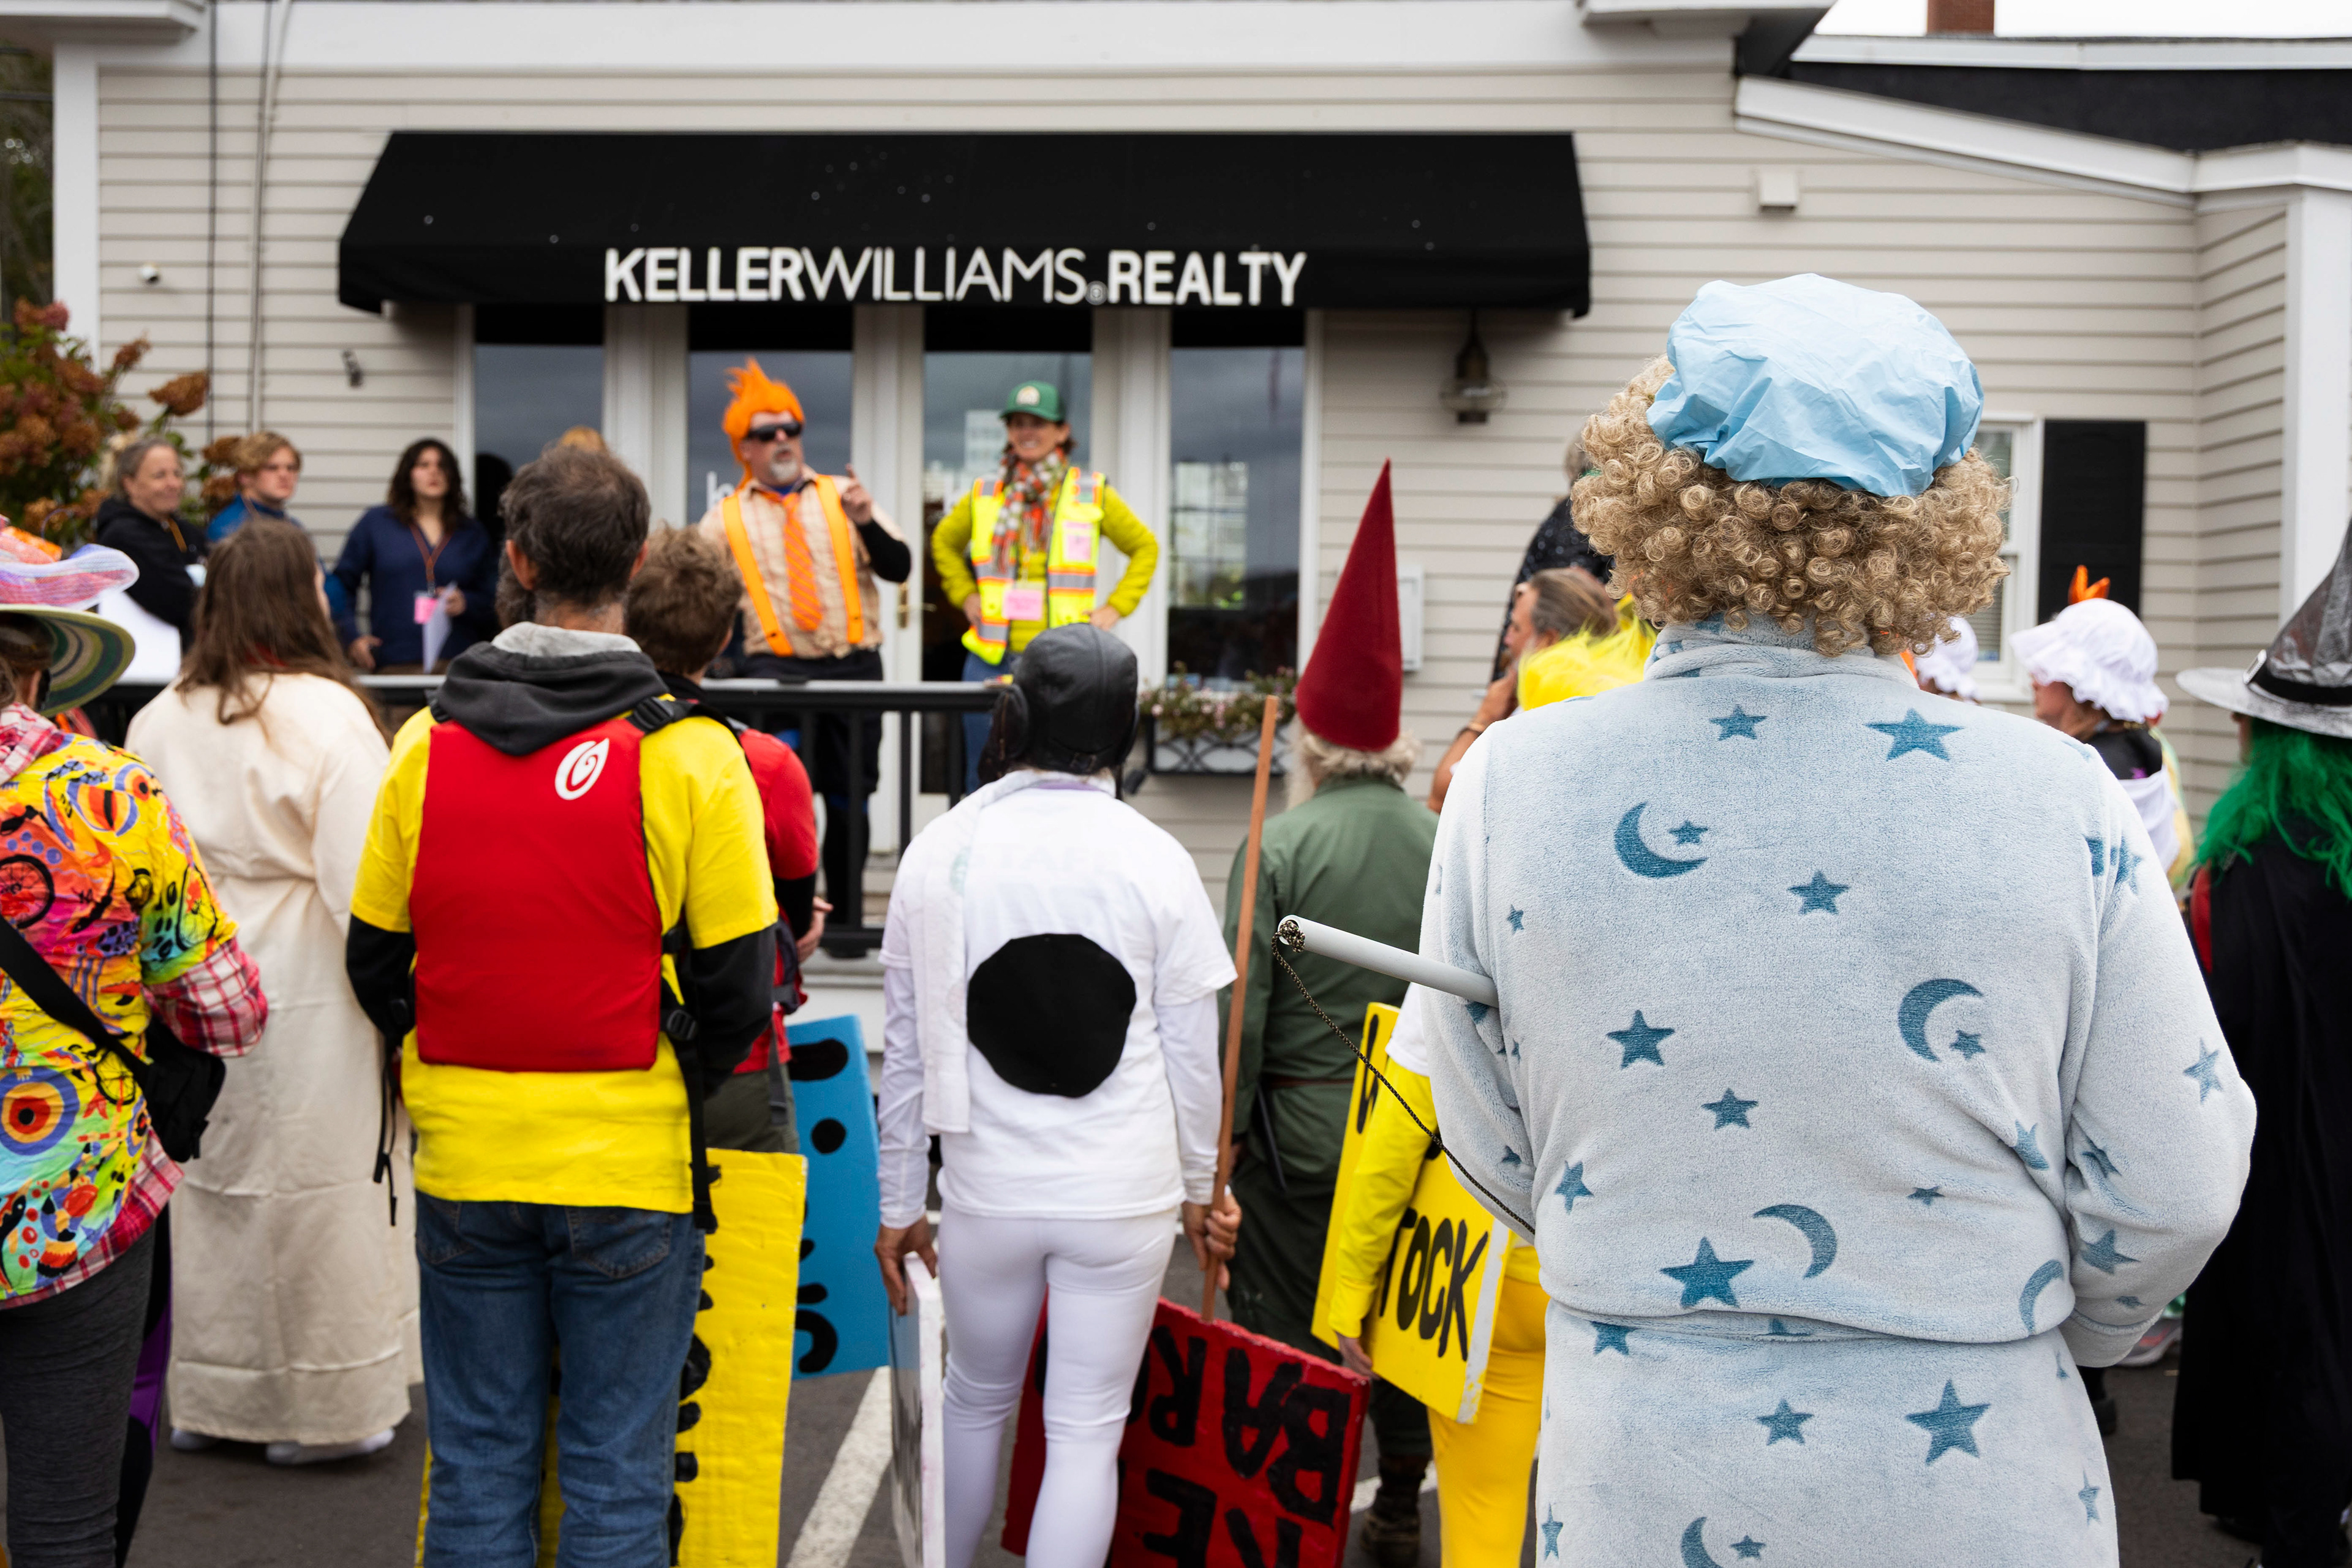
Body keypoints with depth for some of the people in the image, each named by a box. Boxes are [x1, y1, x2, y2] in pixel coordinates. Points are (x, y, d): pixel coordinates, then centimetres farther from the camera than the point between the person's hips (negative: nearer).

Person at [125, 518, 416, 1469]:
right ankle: (322, 1411, 14)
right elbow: (363, 880, -17)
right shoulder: (325, 715, -14)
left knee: (207, 1189, 15)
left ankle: (205, 1398, 27)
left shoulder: (159, 722, 5)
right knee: (314, 1193, 4)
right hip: (304, 999, -6)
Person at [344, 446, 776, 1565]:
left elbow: (375, 960, 5)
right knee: (617, 1472, 9)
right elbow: (737, 988, -9)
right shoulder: (691, 757, -11)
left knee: (476, 1463, 15)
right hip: (631, 1164, -2)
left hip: (464, 1161, 3)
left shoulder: (428, 742, -1)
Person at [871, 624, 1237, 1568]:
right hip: (1125, 1198, -1)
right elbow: (1191, 1055, -1)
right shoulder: (1156, 861, -6)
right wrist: (1198, 1189, 14)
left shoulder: (940, 852, -3)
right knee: (1087, 1432, 7)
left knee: (976, 1402, 22)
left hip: (987, 1193, 2)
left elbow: (907, 1049, 1)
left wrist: (899, 1204, 10)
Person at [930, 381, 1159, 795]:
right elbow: (945, 543, 26)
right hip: (992, 660, 2)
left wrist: (1115, 608, 3)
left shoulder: (1093, 495, 2)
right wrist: (965, 596, 12)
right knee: (985, 780, 7)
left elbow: (1145, 548, 12)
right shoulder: (984, 494, 8)